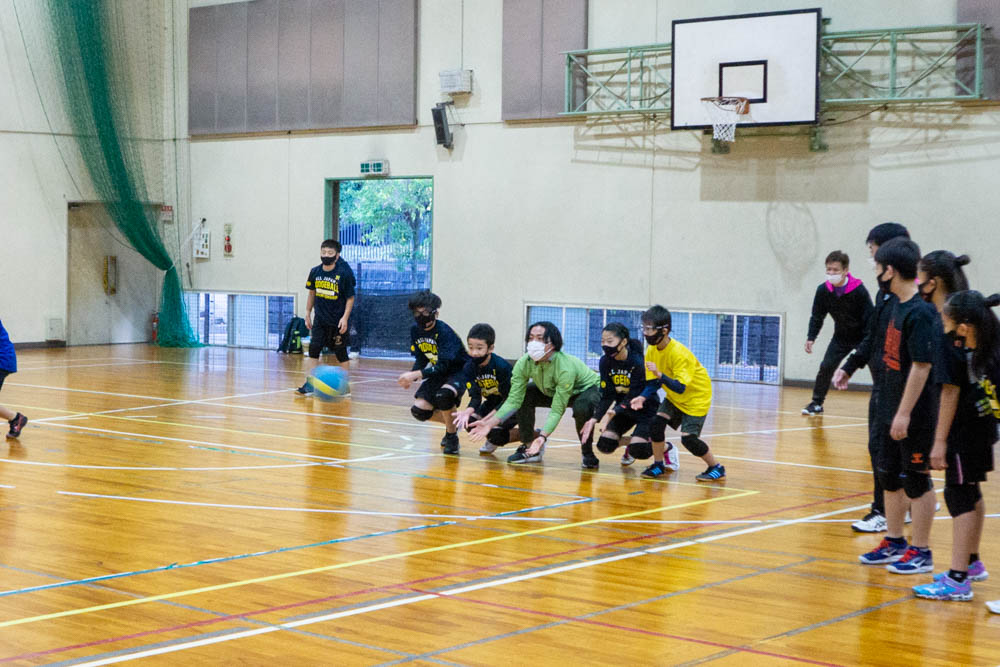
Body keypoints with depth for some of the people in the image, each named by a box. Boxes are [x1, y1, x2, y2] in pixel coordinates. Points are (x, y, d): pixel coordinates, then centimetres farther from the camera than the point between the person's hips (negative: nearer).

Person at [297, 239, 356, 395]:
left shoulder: (344, 274, -13)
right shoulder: (315, 272, 0)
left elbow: (350, 298, -9)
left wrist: (345, 317, -18)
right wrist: (308, 314, 13)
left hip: (337, 322, -4)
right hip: (320, 319, 4)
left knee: (341, 353, 4)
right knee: (314, 350, -3)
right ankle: (310, 384, 3)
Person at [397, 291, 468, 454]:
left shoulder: (444, 332, -26)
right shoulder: (415, 330, -5)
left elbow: (443, 366, -32)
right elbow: (421, 360, 3)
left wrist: (415, 375, -40)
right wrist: (410, 377, -17)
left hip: (460, 371, -7)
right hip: (438, 373, 7)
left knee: (443, 395, -37)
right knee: (419, 410, -7)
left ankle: (452, 436, -13)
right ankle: (452, 424, 22)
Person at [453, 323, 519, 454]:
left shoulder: (502, 366, -27)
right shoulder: (469, 367, -12)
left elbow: (509, 399, -24)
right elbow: (475, 398, -13)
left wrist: (488, 418, -35)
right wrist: (467, 412, -37)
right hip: (492, 404, 6)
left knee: (494, 432, -28)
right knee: (469, 422, -19)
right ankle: (492, 442, 11)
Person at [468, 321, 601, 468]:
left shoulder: (565, 367, -39)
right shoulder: (524, 363, -23)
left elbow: (557, 410, -38)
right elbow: (513, 400, -22)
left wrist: (543, 436, -51)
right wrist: (490, 423, -33)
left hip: (588, 388, -6)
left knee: (581, 407, -38)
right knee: (524, 395, -16)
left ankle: (588, 454, -12)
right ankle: (529, 447, 1)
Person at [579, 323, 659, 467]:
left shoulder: (638, 362, -26)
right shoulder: (605, 362, -10)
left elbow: (633, 397, -28)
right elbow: (607, 396, -8)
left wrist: (613, 413, -44)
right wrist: (594, 419, -22)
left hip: (646, 409, -5)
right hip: (623, 408, 6)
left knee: (639, 450, -23)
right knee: (605, 445, -11)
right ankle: (630, 444, 21)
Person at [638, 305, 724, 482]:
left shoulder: (679, 354, -31)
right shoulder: (652, 351, -8)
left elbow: (680, 388, -36)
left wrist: (660, 375, -49)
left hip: (697, 396, -7)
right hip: (674, 397, 7)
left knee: (688, 437, -15)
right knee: (656, 424, -11)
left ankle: (716, 468, 6)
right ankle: (659, 465, 8)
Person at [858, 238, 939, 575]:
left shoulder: (921, 312, -20)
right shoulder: (898, 306, 7)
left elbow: (921, 366, -22)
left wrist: (905, 414, -22)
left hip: (915, 417, -9)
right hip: (891, 411, 9)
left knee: (917, 482, 2)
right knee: (891, 479, 18)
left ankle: (921, 552, 12)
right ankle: (894, 543, 31)